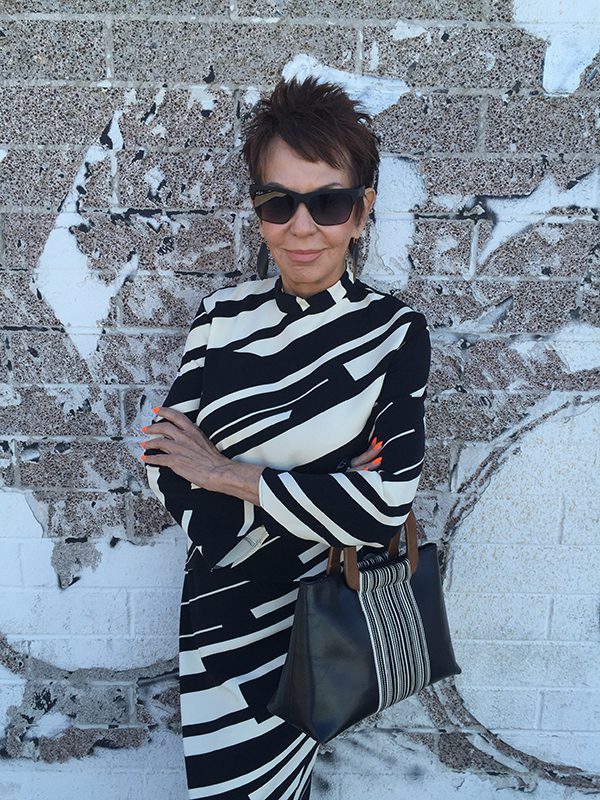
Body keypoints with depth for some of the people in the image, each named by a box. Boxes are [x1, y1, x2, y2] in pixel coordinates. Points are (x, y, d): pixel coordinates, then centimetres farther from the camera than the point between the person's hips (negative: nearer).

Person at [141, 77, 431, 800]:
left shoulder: (394, 329, -12)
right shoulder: (224, 316, -5)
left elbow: (386, 503, -19)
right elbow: (168, 473, -9)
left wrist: (231, 474, -15)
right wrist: (330, 485, -17)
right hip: (225, 609, 2)